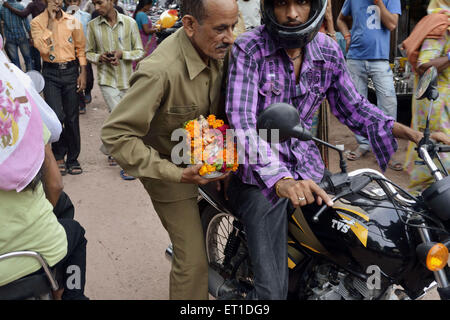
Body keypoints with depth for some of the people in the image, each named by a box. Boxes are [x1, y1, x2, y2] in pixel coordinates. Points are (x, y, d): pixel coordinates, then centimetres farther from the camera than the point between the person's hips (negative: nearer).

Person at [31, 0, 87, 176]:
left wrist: (83, 73, 2)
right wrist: (51, 21, -15)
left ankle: (72, 159, 17)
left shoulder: (72, 21, 5)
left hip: (71, 70, 2)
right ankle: (58, 156, 10)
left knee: (72, 117, 5)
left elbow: (81, 48, 10)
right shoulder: (37, 22, -2)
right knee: (56, 116, -11)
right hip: (51, 72, -2)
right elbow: (43, 48, -17)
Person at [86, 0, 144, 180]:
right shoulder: (93, 25, 0)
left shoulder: (129, 23, -3)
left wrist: (122, 54, -18)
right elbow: (89, 53, 9)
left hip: (126, 79, 2)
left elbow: (139, 52, 0)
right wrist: (100, 57, -13)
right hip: (107, 80, -1)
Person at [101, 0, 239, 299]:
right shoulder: (160, 71, -33)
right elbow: (116, 134, -30)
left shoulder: (219, 51, -10)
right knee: (193, 261, -4)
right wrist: (175, 173, -31)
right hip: (174, 169, -7)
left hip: (210, 158, 7)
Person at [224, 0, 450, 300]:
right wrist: (281, 180, -42)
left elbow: (353, 107, 12)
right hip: (260, 175, -5)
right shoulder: (249, 49, -16)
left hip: (307, 166, 6)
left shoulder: (328, 51, 0)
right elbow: (241, 121, -27)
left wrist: (416, 135, 2)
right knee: (272, 291, -12)